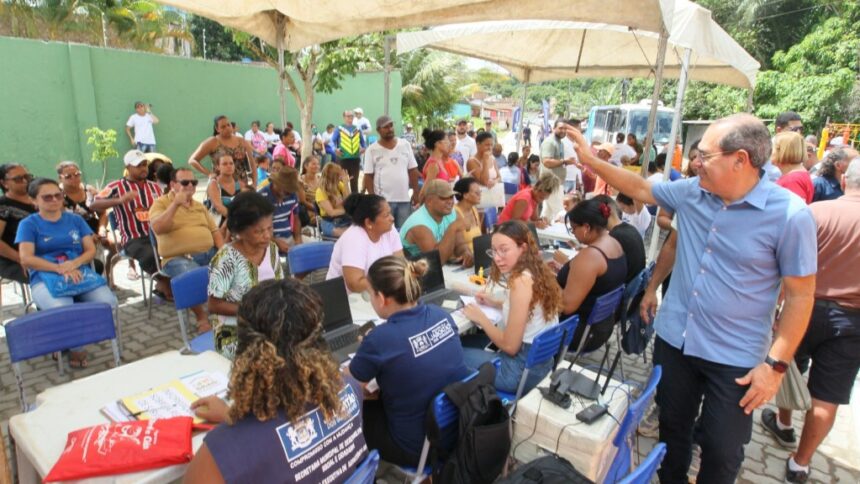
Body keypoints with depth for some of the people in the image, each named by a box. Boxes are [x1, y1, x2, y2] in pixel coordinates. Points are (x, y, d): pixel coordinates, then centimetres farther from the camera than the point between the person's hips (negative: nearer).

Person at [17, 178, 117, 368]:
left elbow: (91, 250, 8)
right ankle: (74, 347, -5)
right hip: (45, 278, -3)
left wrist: (74, 264, -14)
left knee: (109, 303, -26)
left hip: (79, 273, 3)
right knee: (63, 311, -36)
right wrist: (59, 268, -21)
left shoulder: (75, 219, 15)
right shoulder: (28, 224, 6)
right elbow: (26, 259, -7)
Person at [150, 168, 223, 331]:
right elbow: (157, 228, -15)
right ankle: (201, 317, -15)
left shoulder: (199, 206, 22)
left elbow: (214, 230, 19)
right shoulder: (161, 203, 4)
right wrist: (176, 203, -20)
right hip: (179, 258, -6)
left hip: (210, 253, 6)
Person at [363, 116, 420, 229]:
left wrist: (416, 192, 2)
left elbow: (413, 170, 8)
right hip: (383, 200, -2)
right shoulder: (372, 150, -1)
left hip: (404, 199, 3)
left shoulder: (405, 145, 6)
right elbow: (368, 176, -2)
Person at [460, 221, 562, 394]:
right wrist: (495, 303, 11)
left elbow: (509, 346, -22)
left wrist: (480, 318, -10)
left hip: (522, 369, -9)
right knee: (465, 341, 22)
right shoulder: (536, 272, 1)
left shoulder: (521, 281, -25)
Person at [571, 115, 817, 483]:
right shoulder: (691, 192, -4)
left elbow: (800, 294, -12)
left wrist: (776, 363, -14)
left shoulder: (790, 214, -17)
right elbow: (640, 188, 11)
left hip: (734, 358, -4)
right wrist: (589, 159, 8)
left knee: (721, 451, 12)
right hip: (673, 340, 5)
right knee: (672, 427, 23)